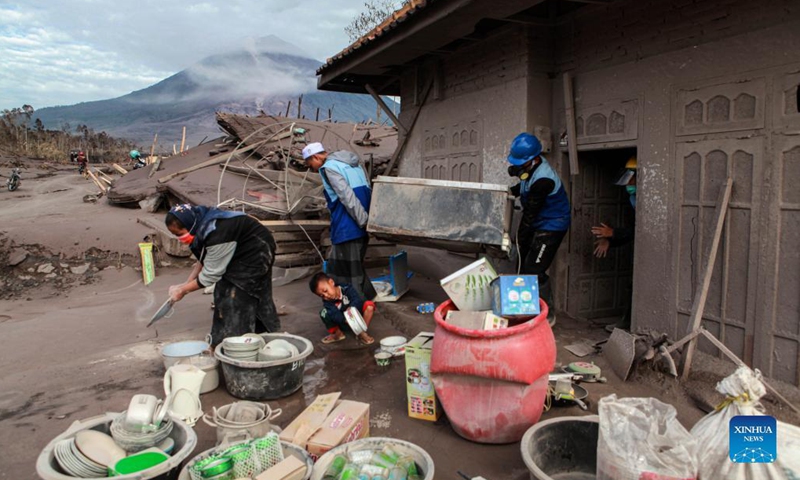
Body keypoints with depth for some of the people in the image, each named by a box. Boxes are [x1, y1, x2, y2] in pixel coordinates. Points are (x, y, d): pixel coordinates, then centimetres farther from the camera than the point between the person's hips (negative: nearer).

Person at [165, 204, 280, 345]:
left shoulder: (216, 235, -35)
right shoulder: (201, 224, -8)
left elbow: (210, 274, -25)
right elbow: (204, 260, 4)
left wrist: (183, 290, -15)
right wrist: (185, 284, -3)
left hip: (255, 256, -9)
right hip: (240, 255, 10)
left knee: (238, 300, -10)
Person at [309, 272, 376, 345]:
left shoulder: (346, 289, -14)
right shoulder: (327, 302, -12)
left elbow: (358, 299, -29)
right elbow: (335, 315, -29)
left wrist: (351, 308, -49)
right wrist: (345, 319, -48)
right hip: (344, 324, 1)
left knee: (369, 305, -26)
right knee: (324, 313, -19)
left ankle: (362, 333, -16)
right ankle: (338, 333, 1)